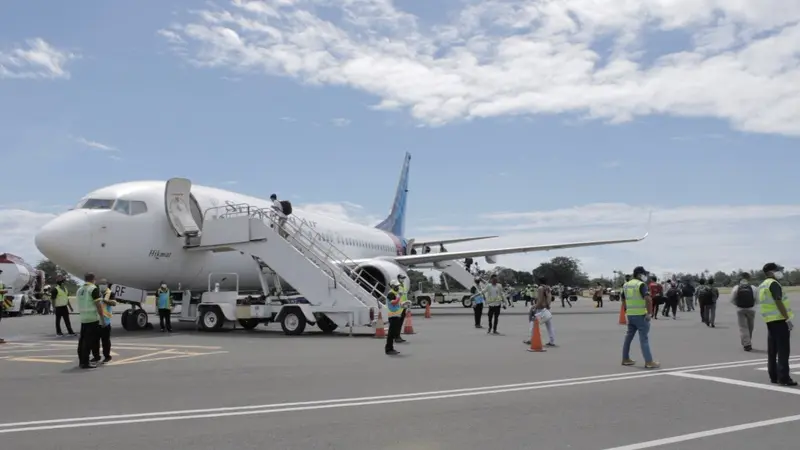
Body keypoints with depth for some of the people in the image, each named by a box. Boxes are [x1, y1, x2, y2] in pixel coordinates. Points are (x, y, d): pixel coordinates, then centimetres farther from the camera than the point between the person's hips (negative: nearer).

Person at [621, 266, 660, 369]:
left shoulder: (626, 285, 12)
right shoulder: (641, 284, -12)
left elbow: (623, 300, 18)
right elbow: (648, 299, -25)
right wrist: (649, 313, -18)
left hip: (630, 315, 7)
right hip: (641, 315, -7)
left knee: (628, 336, 15)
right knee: (644, 338, -5)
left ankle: (626, 359, 21)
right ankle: (649, 362, -4)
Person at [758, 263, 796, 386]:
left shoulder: (762, 286, 16)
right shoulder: (774, 283, -12)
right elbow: (779, 303, -21)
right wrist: (788, 319, -20)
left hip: (770, 320, 9)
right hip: (779, 320, -9)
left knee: (772, 350, 10)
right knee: (783, 350, -7)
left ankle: (774, 376, 13)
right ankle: (783, 378, -8)